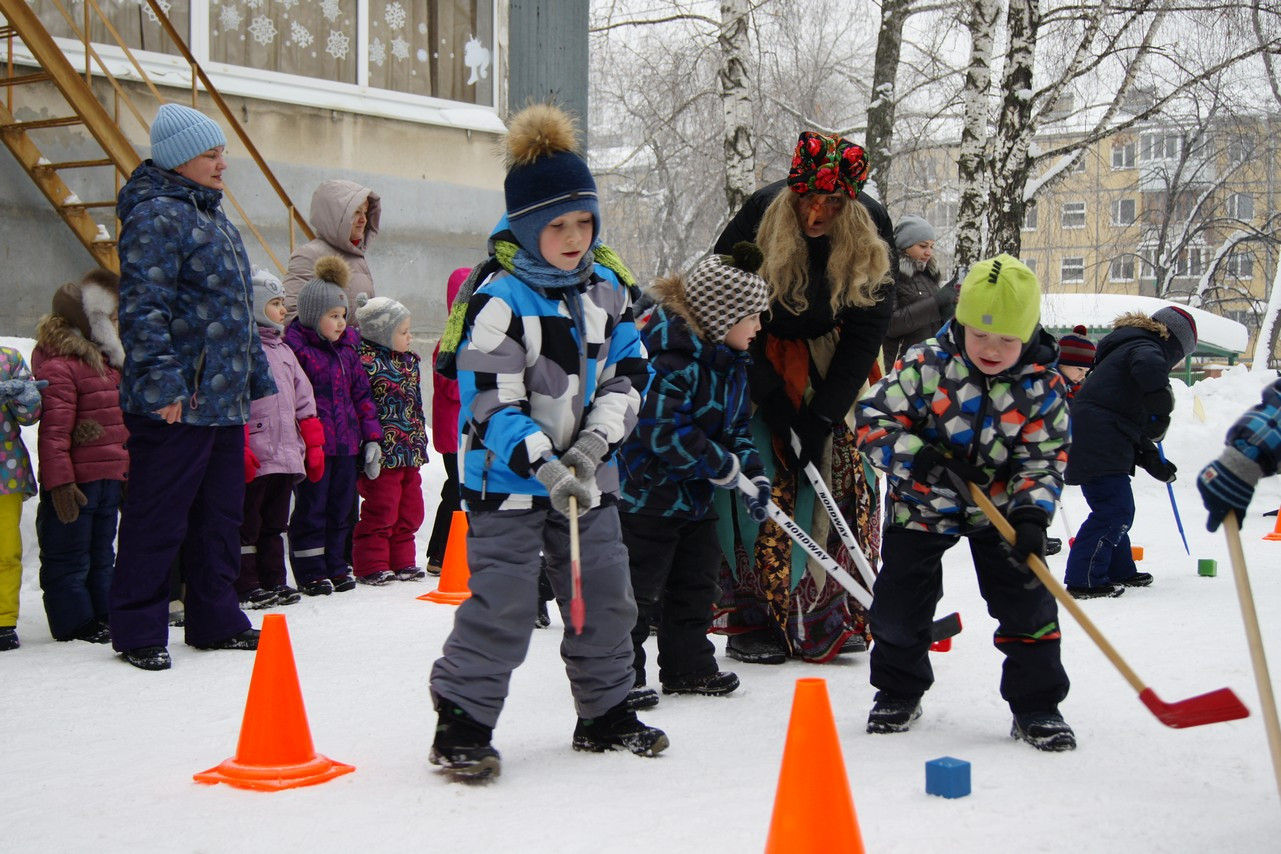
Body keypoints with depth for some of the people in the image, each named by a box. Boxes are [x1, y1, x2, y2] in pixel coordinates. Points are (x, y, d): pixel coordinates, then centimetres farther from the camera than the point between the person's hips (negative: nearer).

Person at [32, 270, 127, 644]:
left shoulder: (108, 363, 16)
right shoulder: (59, 366, -15)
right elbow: (53, 430, -21)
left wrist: (126, 473, 24)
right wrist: (59, 482, -24)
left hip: (110, 478, 9)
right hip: (76, 483, -9)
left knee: (101, 556, 16)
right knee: (70, 557, 1)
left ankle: (103, 617, 24)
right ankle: (75, 624, 7)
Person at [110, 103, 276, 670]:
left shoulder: (213, 219, 19)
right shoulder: (156, 216, -11)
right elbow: (143, 308, -19)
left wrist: (258, 375, 24)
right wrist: (162, 381, -24)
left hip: (223, 401, 10)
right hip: (175, 404, -10)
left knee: (220, 515, 15)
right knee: (157, 518, -2)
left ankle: (215, 620, 25)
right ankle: (137, 630, 8)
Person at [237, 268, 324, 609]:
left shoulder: (282, 350, 19)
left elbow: (303, 400, 21)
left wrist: (314, 445, 17)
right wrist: (238, 450, -22)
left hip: (286, 456, 8)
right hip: (254, 461, -8)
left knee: (275, 522, 15)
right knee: (247, 523, 0)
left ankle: (273, 581, 23)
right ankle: (246, 587, 5)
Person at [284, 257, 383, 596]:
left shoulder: (347, 349, 13)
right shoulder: (296, 348, -9)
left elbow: (361, 393, 17)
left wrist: (371, 437, 12)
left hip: (346, 443, 7)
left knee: (341, 508, 13)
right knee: (311, 509, 1)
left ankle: (335, 566, 24)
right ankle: (310, 573, 10)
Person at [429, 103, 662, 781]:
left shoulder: (607, 292, 5)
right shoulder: (499, 303, -16)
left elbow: (629, 373, 5)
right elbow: (492, 404, -19)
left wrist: (596, 439, -12)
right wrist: (546, 468, -28)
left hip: (588, 477, 6)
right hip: (508, 482, -6)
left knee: (606, 598, 11)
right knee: (502, 607, -7)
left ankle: (605, 713, 28)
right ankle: (462, 724, 6)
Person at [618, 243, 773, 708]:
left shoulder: (732, 363, 7)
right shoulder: (670, 360, -26)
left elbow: (735, 425, 16)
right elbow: (662, 429, -31)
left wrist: (752, 472, 1)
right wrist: (722, 465, -23)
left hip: (694, 495, 10)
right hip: (647, 492, -10)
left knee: (697, 581, 17)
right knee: (639, 587, -1)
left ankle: (689, 666, 30)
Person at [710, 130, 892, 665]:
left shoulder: (871, 230, -18)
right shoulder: (760, 218, -25)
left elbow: (866, 328, -14)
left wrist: (824, 414, -20)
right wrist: (775, 402, -22)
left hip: (828, 361, 3)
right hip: (757, 355, -3)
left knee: (845, 476, -2)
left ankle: (830, 617, 9)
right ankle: (750, 620, -4)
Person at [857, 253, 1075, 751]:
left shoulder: (1043, 387, -12)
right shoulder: (925, 365, -19)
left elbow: (1045, 459, -9)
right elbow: (874, 418, -16)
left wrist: (1032, 513, -25)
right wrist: (917, 457, -31)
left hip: (999, 508, 1)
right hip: (922, 505, -1)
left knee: (1028, 603, -5)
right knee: (900, 605, 4)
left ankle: (1036, 706, 10)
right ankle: (898, 692, 27)